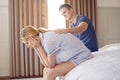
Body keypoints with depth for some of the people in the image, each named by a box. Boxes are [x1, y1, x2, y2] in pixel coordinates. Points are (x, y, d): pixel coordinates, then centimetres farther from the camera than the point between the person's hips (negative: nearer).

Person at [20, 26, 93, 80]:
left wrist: (38, 47, -16)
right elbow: (46, 65, 2)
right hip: (74, 56, 10)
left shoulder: (48, 41, -24)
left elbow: (50, 65, -15)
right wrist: (36, 48, -6)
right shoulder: (44, 38, 3)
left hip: (80, 58, -9)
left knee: (49, 73, -15)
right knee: (46, 70, 6)